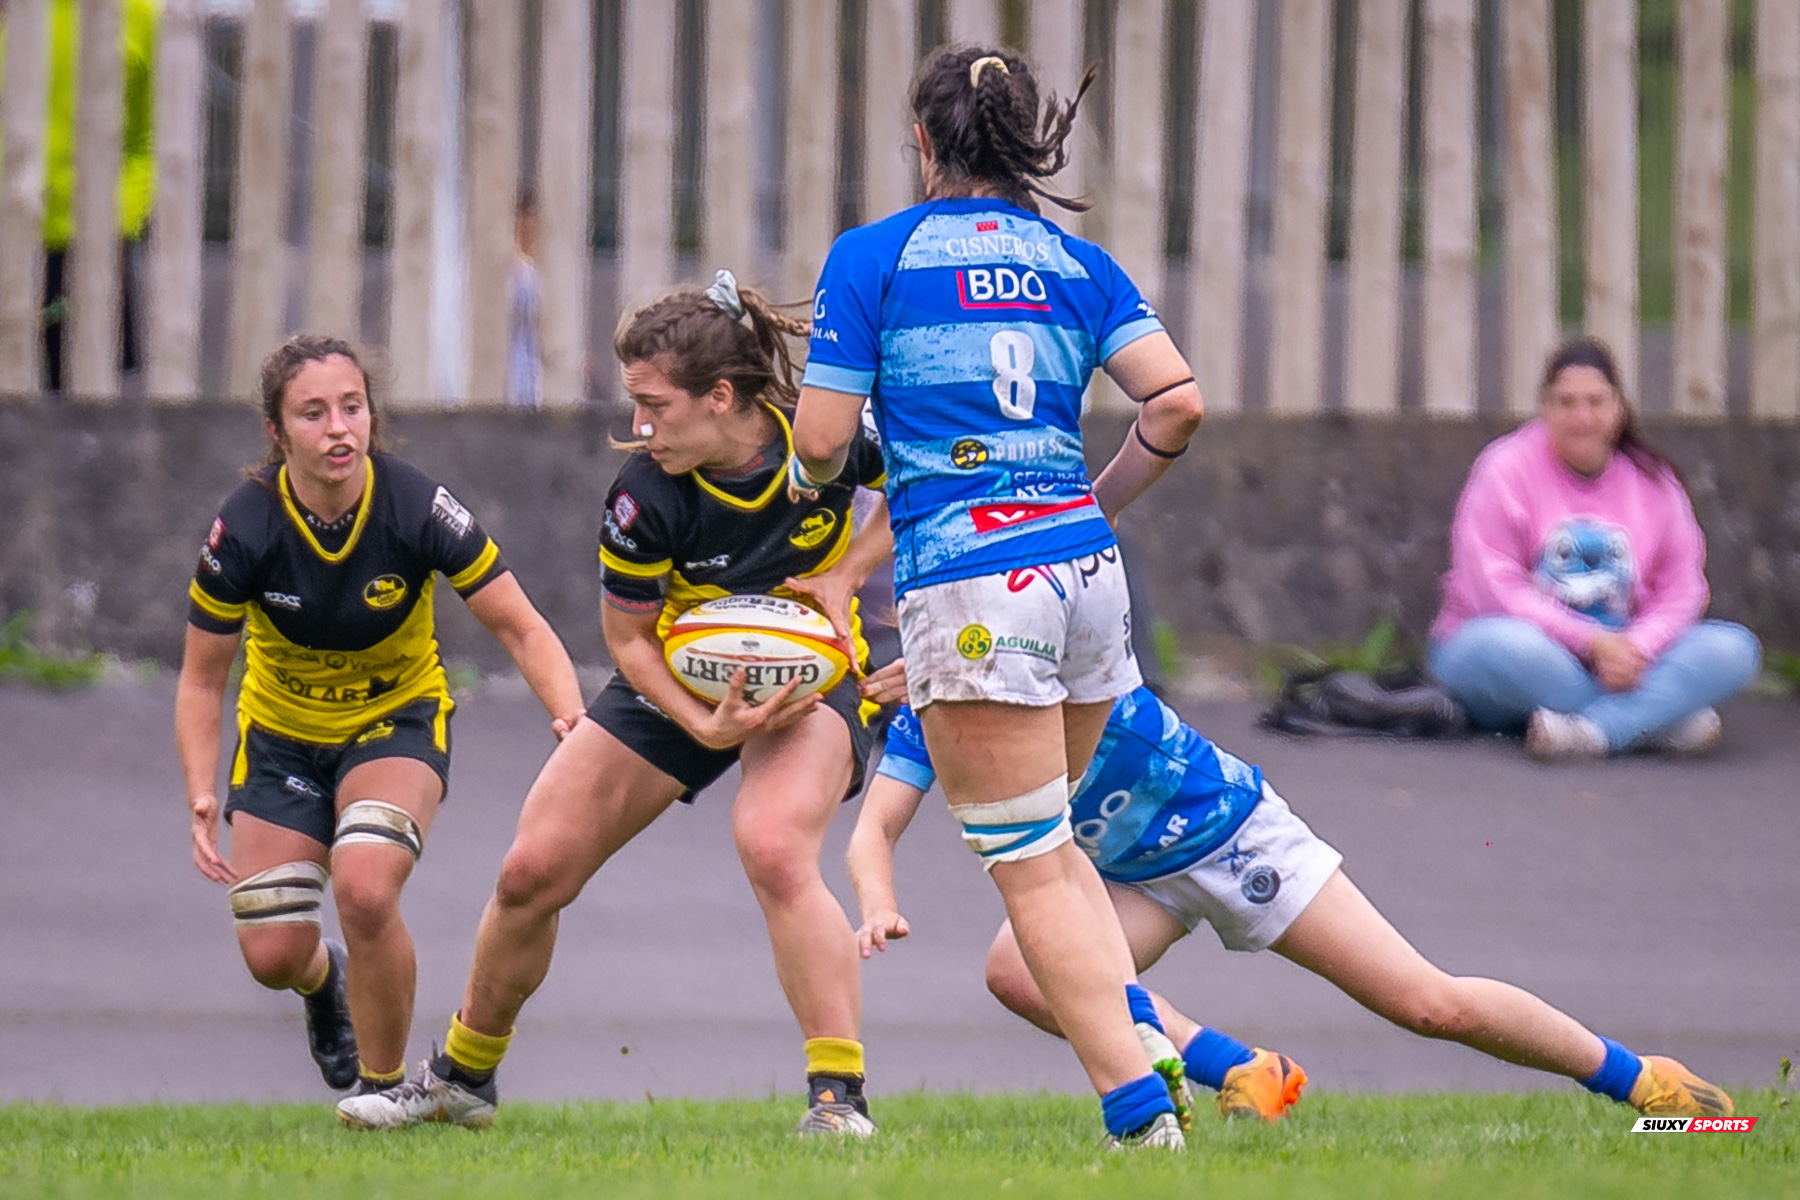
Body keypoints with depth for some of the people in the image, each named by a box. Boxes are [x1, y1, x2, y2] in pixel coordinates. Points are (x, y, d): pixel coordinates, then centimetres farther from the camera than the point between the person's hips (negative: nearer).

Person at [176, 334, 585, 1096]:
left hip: (399, 720, -1)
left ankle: (384, 1083, -4)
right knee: (272, 956, -4)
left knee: (364, 889, -29)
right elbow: (202, 676, -11)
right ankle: (325, 980, 37)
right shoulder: (246, 529, -24)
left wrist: (571, 718, -35)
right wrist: (202, 797, -24)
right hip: (283, 734, 2)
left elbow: (521, 629, -17)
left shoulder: (418, 509, -25)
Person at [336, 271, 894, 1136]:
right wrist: (704, 726, -26)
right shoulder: (646, 496, -26)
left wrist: (845, 576, -19)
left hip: (807, 672, -3)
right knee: (532, 871, 3)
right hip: (679, 680, 3)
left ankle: (839, 1096, -26)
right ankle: (462, 1077, 28)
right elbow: (627, 635, -11)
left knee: (773, 849, -33)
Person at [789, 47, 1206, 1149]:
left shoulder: (871, 257, 0)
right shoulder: (1079, 265, 11)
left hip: (968, 586, -5)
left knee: (1030, 863, -2)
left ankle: (1141, 1111, -11)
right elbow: (1179, 402, 0)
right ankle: (1143, 1042, 3)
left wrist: (806, 476, 21)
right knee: (1049, 839, 22)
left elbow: (821, 446, -3)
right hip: (1087, 573, 5)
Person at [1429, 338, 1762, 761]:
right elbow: (1494, 591, -13)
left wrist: (1635, 647, -19)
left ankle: (1596, 728, -39)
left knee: (1733, 648, -19)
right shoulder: (1507, 468, -5)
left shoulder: (1654, 482, 6)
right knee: (1508, 646, -41)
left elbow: (1681, 591, 3)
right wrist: (1592, 642, -21)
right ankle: (1659, 721, -31)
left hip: (1615, 658, 4)